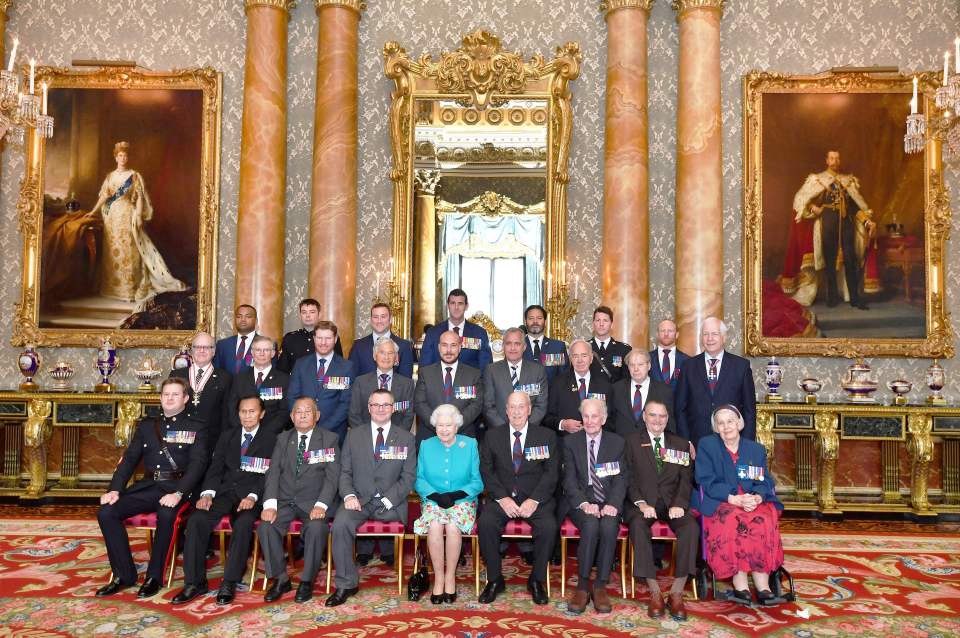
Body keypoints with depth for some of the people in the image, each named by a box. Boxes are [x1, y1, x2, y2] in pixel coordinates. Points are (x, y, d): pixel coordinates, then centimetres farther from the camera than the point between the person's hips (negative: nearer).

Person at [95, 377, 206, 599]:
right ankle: (124, 575, -3)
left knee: (166, 514, -35)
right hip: (147, 486, 5)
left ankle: (154, 576, -15)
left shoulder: (196, 428, 4)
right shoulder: (146, 425, 18)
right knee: (106, 512, -16)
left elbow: (197, 465, -7)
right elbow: (129, 459, 14)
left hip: (176, 488, -5)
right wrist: (115, 489, -3)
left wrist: (178, 493, -23)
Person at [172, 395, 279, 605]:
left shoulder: (271, 439, 5)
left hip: (252, 495, -4)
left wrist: (253, 496, -21)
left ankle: (229, 583, -22)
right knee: (196, 520, -22)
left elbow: (270, 474, -5)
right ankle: (194, 582, -13)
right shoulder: (227, 436, 19)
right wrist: (207, 493, -8)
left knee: (243, 523, -33)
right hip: (225, 491, 4)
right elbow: (215, 468, 11)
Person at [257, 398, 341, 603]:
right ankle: (280, 579, -5)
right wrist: (270, 504, -12)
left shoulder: (329, 439, 2)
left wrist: (321, 505, -21)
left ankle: (307, 581, -11)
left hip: (313, 502, -3)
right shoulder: (283, 438, 12)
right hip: (285, 500, 3)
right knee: (265, 526, -24)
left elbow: (332, 476, -6)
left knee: (316, 528, -32)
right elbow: (273, 472, 4)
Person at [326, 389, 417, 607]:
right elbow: (345, 472, 9)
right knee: (341, 523, -27)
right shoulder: (354, 435, 12)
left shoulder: (406, 438, 7)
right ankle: (345, 584, -15)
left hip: (391, 503, 1)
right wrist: (349, 495, -10)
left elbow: (409, 477, 2)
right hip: (360, 499, 0)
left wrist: (388, 501, -12)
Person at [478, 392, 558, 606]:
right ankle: (495, 579, -9)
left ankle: (537, 580, -6)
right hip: (502, 497, 1)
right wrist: (502, 498, -13)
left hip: (535, 499, -1)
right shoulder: (492, 437, 9)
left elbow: (551, 473, -1)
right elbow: (486, 471, 3)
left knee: (549, 526, -29)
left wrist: (534, 500, -14)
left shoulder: (547, 437, 6)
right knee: (486, 522, -28)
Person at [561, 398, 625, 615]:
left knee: (609, 525, -32)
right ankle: (582, 586, -22)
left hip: (608, 503, 1)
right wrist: (584, 503, -18)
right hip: (581, 503, -1)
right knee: (591, 524, -33)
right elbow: (569, 481, -1)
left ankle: (600, 587, -19)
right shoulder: (570, 442, 6)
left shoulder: (617, 442, 9)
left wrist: (612, 504, -16)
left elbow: (620, 480, 3)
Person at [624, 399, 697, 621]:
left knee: (691, 527, -29)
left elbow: (686, 479, 7)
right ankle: (655, 592, -25)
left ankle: (676, 593, -21)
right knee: (638, 526, -34)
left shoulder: (681, 444, 17)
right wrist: (641, 503, -14)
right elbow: (629, 478, 2)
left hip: (672, 502, 2)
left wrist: (679, 504, -12)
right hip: (642, 502, -2)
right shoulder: (632, 441, 10)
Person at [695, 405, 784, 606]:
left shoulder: (756, 449, 16)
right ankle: (740, 584, -31)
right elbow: (707, 482, -3)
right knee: (731, 520, -35)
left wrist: (757, 498, -16)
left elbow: (764, 482, 8)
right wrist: (734, 499, -17)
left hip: (754, 501, 2)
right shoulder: (706, 445, 7)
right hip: (720, 502, -2)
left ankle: (762, 584, -29)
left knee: (765, 519, -30)